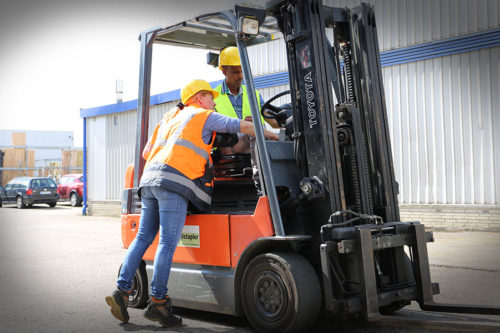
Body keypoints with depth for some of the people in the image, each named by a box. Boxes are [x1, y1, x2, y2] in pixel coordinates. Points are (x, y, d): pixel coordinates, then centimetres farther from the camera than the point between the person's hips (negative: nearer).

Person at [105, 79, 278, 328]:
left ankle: (121, 291, 3)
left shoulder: (169, 118, 31)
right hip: (175, 181, -8)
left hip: (149, 179, 8)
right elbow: (241, 126, 12)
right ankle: (157, 302, -8)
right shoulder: (204, 116, 11)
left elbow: (146, 152, 31)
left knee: (143, 238, 9)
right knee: (168, 243, -8)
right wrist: (268, 134, 25)